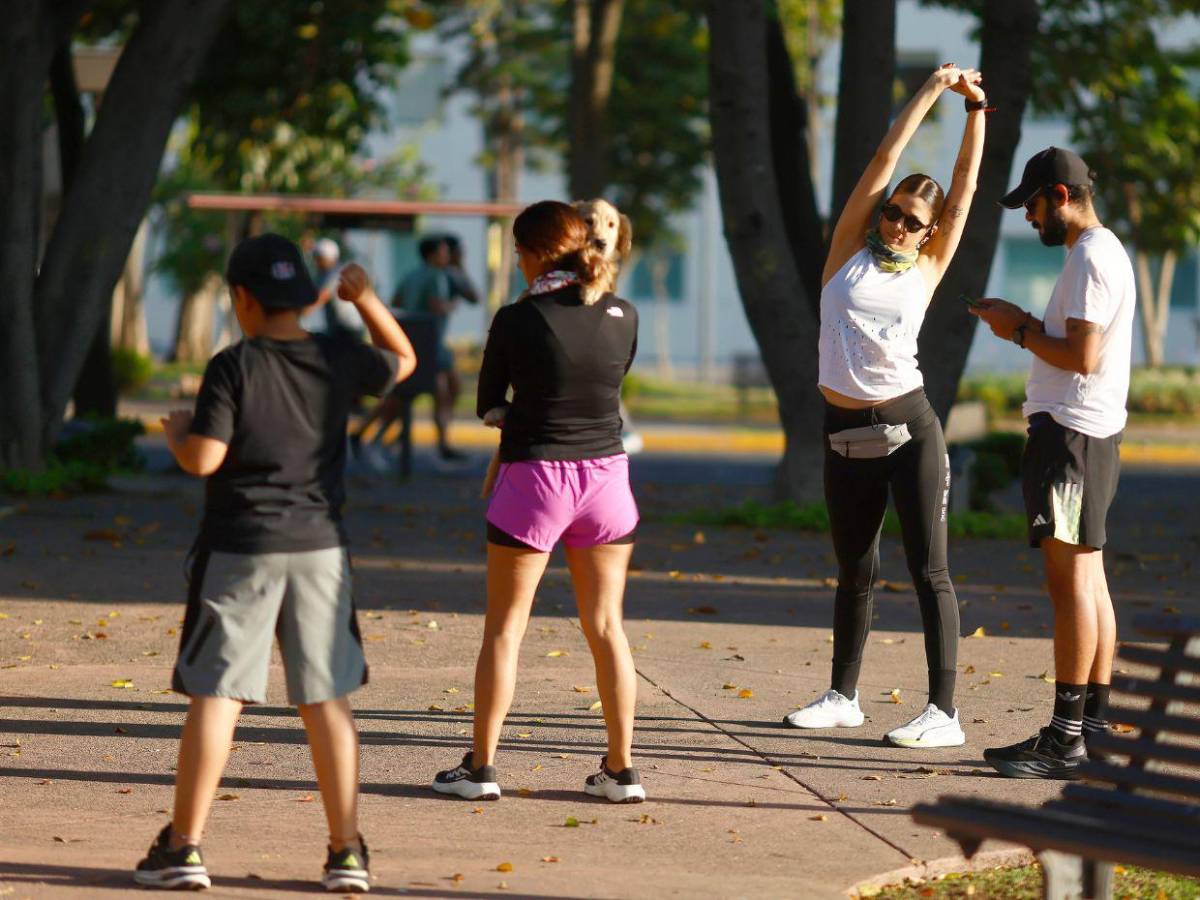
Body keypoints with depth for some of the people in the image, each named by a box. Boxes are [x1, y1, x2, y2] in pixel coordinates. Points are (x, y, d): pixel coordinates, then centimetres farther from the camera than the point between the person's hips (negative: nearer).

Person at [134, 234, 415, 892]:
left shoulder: (233, 367, -11)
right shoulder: (338, 361, 2)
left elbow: (203, 459, -15)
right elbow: (403, 361, 22)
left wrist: (175, 432, 5)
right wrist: (366, 300, 18)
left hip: (240, 552, -3)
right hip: (320, 547, 4)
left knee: (215, 697, 0)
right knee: (326, 701, 7)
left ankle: (183, 846, 2)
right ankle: (347, 852, 6)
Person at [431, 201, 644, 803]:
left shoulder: (516, 321, -11)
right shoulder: (623, 317, -1)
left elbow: (489, 406, -1)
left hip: (533, 478, -3)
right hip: (606, 473, 3)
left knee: (504, 628, 7)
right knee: (606, 625, 10)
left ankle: (480, 766, 10)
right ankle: (621, 769, 11)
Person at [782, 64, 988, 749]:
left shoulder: (927, 270, 5)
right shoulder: (849, 251, 7)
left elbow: (966, 187, 4)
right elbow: (884, 163, 2)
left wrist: (976, 109, 2)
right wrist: (930, 93, 2)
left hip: (911, 428, -3)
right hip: (847, 433, 3)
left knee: (930, 570, -6)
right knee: (855, 571, 14)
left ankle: (945, 714, -8)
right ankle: (843, 698, 26)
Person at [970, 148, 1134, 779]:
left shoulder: (1091, 259, -14)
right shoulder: (1102, 252, 19)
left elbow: (1081, 357, -21)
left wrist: (1021, 331, -8)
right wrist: (1025, 325, 11)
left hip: (1072, 432, -11)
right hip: (1089, 433, 11)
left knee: (1071, 578, -11)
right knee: (1085, 579, 11)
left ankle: (1066, 739, -13)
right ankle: (1092, 724, 15)